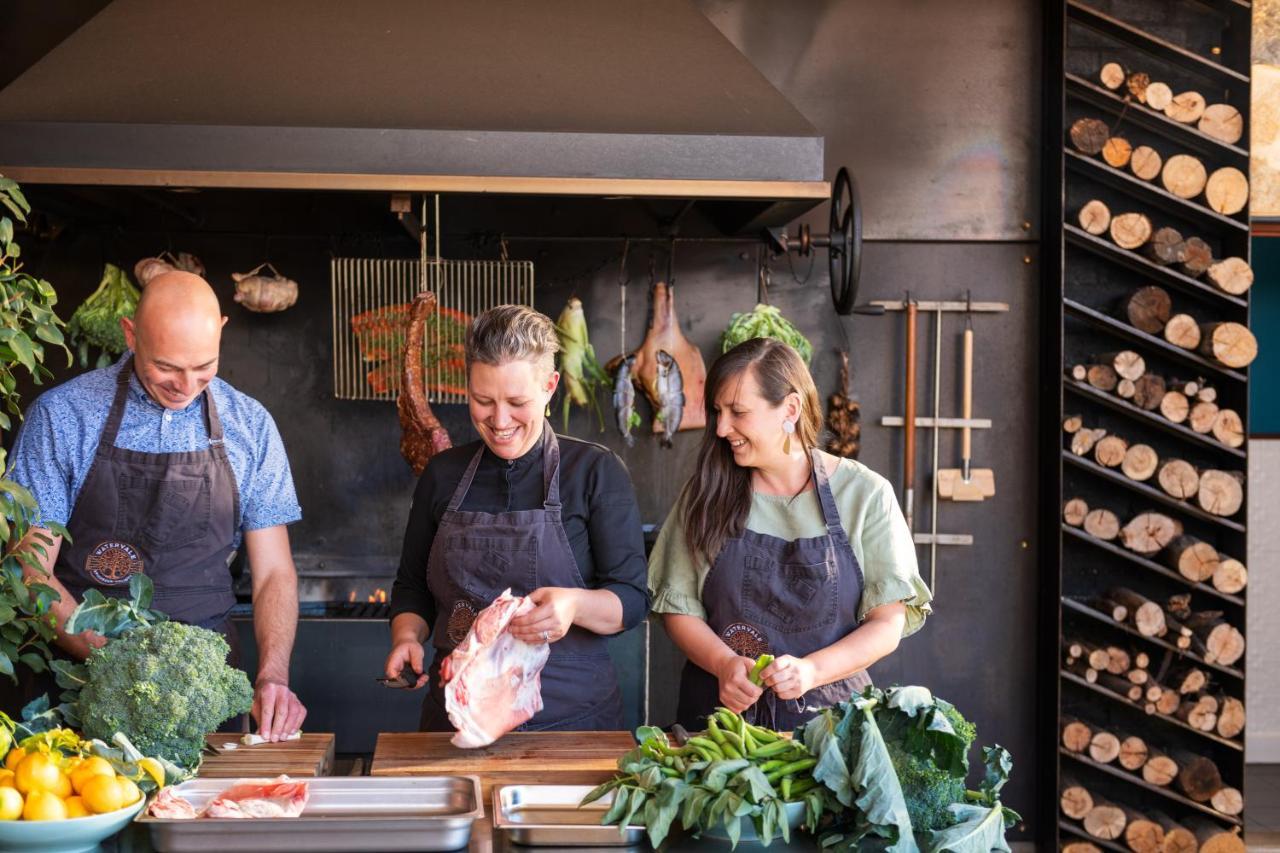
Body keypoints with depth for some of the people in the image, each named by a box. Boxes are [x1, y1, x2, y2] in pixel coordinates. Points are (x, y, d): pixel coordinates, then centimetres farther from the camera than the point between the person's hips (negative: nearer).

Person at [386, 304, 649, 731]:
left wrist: (574, 604, -28)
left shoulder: (596, 471, -3)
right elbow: (412, 586, 16)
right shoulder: (443, 475, 8)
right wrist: (407, 638, -5)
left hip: (570, 716, -3)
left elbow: (632, 599, -8)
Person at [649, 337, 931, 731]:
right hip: (718, 710, 1)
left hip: (827, 710, -1)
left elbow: (888, 623, 0)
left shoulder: (865, 494, 2)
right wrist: (725, 664, -12)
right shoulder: (707, 492, 7)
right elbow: (678, 607, 8)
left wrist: (811, 670, -16)